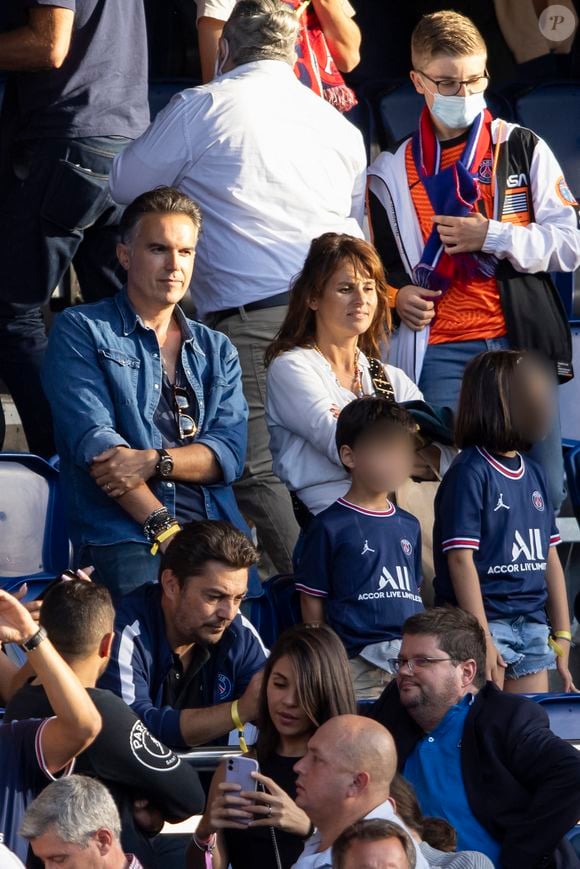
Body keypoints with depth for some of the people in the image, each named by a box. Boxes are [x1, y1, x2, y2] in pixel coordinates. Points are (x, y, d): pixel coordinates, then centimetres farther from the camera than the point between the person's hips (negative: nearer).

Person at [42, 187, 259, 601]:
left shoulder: (216, 350, 24)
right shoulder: (80, 331, 10)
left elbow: (230, 452, 9)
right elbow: (93, 441, -4)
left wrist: (152, 460, -12)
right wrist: (164, 528, -15)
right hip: (124, 535, -4)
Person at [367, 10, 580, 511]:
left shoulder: (523, 149, 8)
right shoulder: (392, 172, 12)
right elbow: (377, 265, 23)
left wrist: (490, 235, -9)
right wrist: (396, 295, 2)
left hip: (520, 343, -1)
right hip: (440, 352, 1)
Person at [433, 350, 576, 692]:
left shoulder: (534, 474, 13)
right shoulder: (470, 473, -9)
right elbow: (461, 560, -14)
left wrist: (563, 635, 13)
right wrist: (482, 638, -18)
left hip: (532, 624, 7)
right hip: (485, 621, -7)